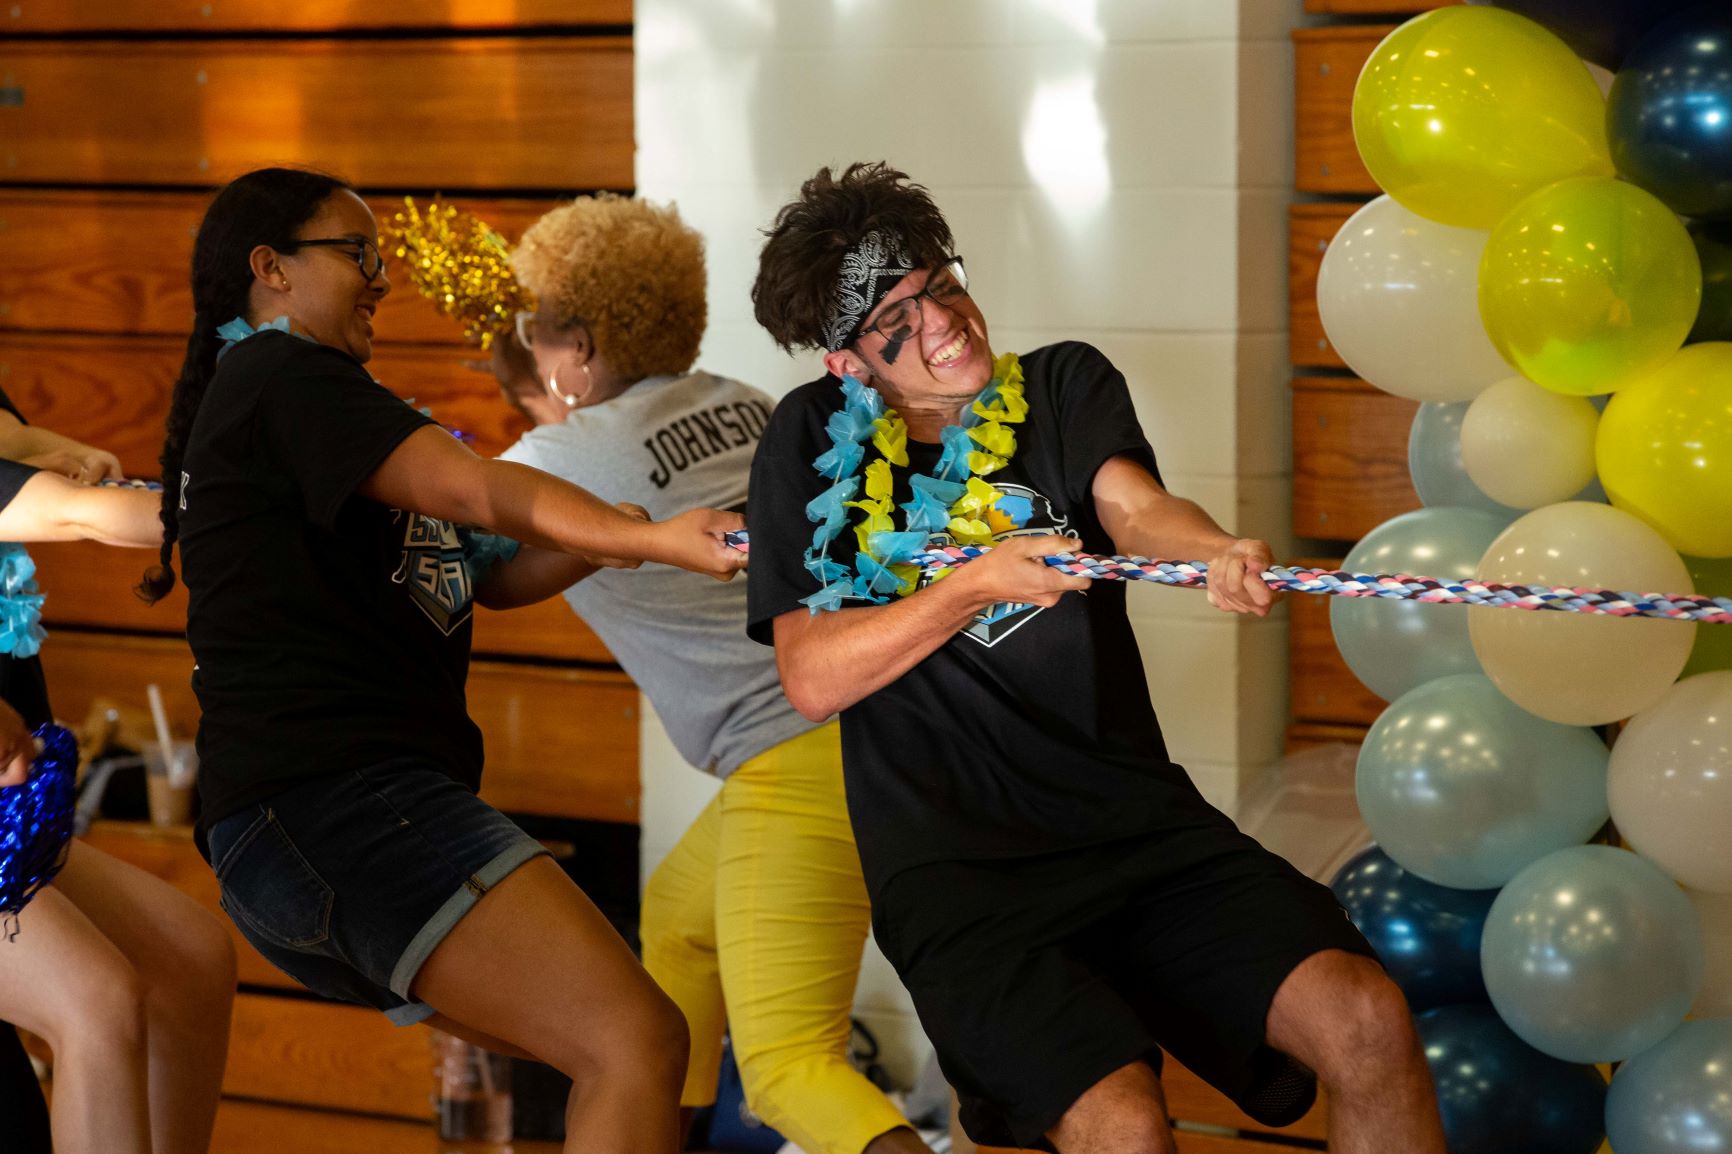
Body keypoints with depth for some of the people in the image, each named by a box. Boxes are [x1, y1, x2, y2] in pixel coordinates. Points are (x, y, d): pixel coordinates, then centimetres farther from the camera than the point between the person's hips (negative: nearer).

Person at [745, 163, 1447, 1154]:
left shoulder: (1064, 389, 13)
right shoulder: (815, 442, 9)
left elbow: (1130, 502, -9)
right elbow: (812, 679, 1)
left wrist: (1216, 553, -32)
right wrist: (979, 586, -12)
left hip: (1136, 826, 3)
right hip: (954, 867, -3)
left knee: (1367, 1020, -22)